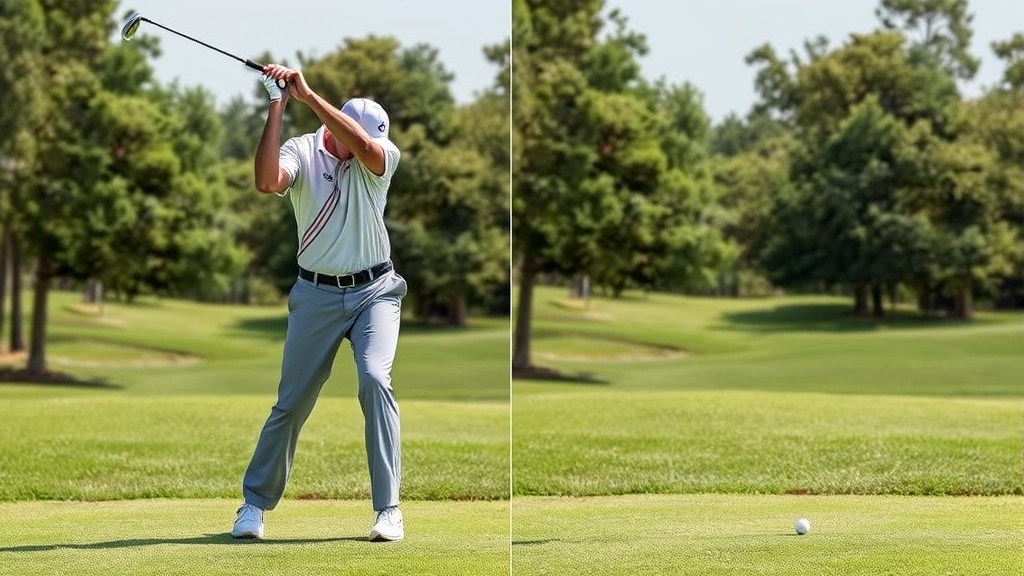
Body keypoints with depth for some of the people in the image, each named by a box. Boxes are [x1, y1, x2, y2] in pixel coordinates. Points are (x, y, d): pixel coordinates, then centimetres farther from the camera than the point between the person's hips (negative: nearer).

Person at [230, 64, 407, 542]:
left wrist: (308, 96, -31)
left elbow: (363, 146, -29)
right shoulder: (301, 151, -4)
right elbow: (267, 181, -26)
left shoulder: (383, 156, -4)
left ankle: (388, 508, -18)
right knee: (292, 400, 4)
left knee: (374, 379, -22)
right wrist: (277, 106, -28)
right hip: (316, 293, 1)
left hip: (375, 290, -1)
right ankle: (255, 503, 20)